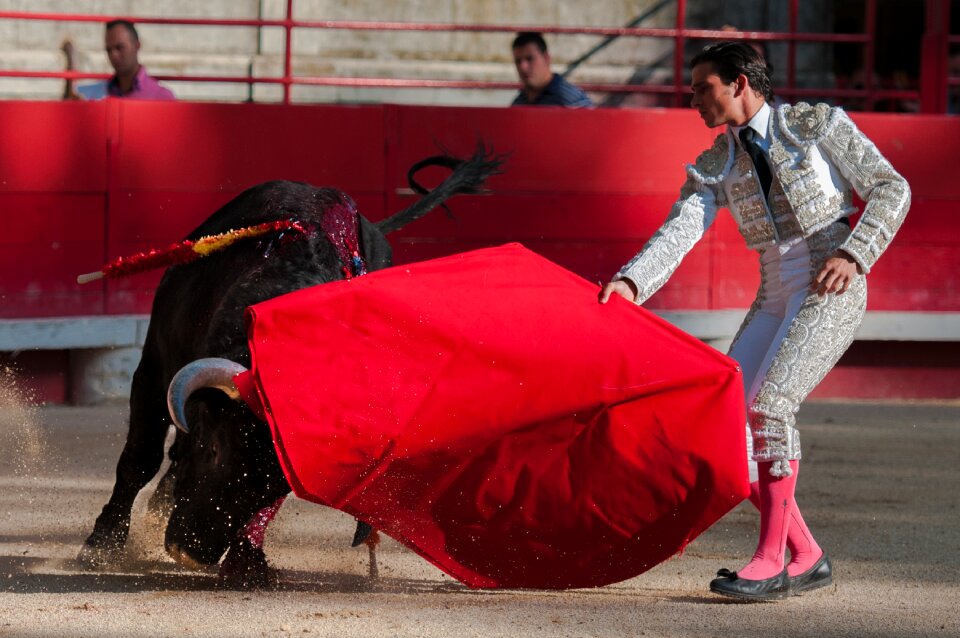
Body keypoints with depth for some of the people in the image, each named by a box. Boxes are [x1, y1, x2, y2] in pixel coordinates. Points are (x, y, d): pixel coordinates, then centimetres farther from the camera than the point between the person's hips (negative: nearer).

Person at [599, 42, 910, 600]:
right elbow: (679, 233, -4)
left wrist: (853, 255, -16)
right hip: (775, 298, 6)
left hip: (833, 290, -6)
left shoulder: (818, 124, -1)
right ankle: (806, 558, 3)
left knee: (771, 403, -24)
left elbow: (892, 189, -2)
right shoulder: (716, 166, 10)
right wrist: (631, 282, -23)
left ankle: (772, 560, -20)